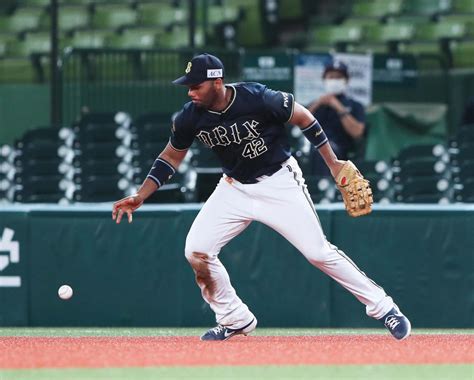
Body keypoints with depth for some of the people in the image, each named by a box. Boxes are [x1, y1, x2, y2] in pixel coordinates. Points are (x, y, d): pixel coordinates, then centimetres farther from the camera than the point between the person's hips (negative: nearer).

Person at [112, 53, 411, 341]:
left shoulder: (258, 98, -26)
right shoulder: (191, 117, -13)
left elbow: (303, 118, -11)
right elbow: (171, 157, 4)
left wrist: (333, 163, -8)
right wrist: (140, 196, -5)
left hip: (280, 183, -5)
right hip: (235, 187, 5)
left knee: (318, 251, -10)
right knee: (196, 250, -9)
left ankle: (383, 307, 3)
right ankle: (236, 320, 9)